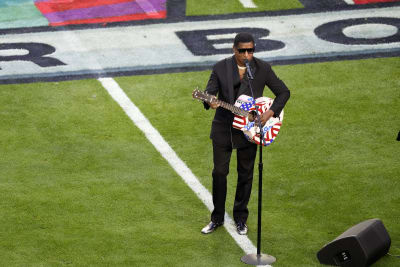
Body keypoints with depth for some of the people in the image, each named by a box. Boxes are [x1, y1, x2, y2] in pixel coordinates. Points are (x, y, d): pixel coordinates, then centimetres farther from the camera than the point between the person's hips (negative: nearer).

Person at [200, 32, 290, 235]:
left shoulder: (263, 69, -4)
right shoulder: (221, 68, -5)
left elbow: (283, 92, 2)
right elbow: (209, 92, -9)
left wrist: (270, 113, -12)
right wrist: (210, 102, -33)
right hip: (223, 127, 0)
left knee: (245, 174, 8)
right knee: (219, 172, 3)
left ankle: (240, 218, 23)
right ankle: (217, 218, 18)